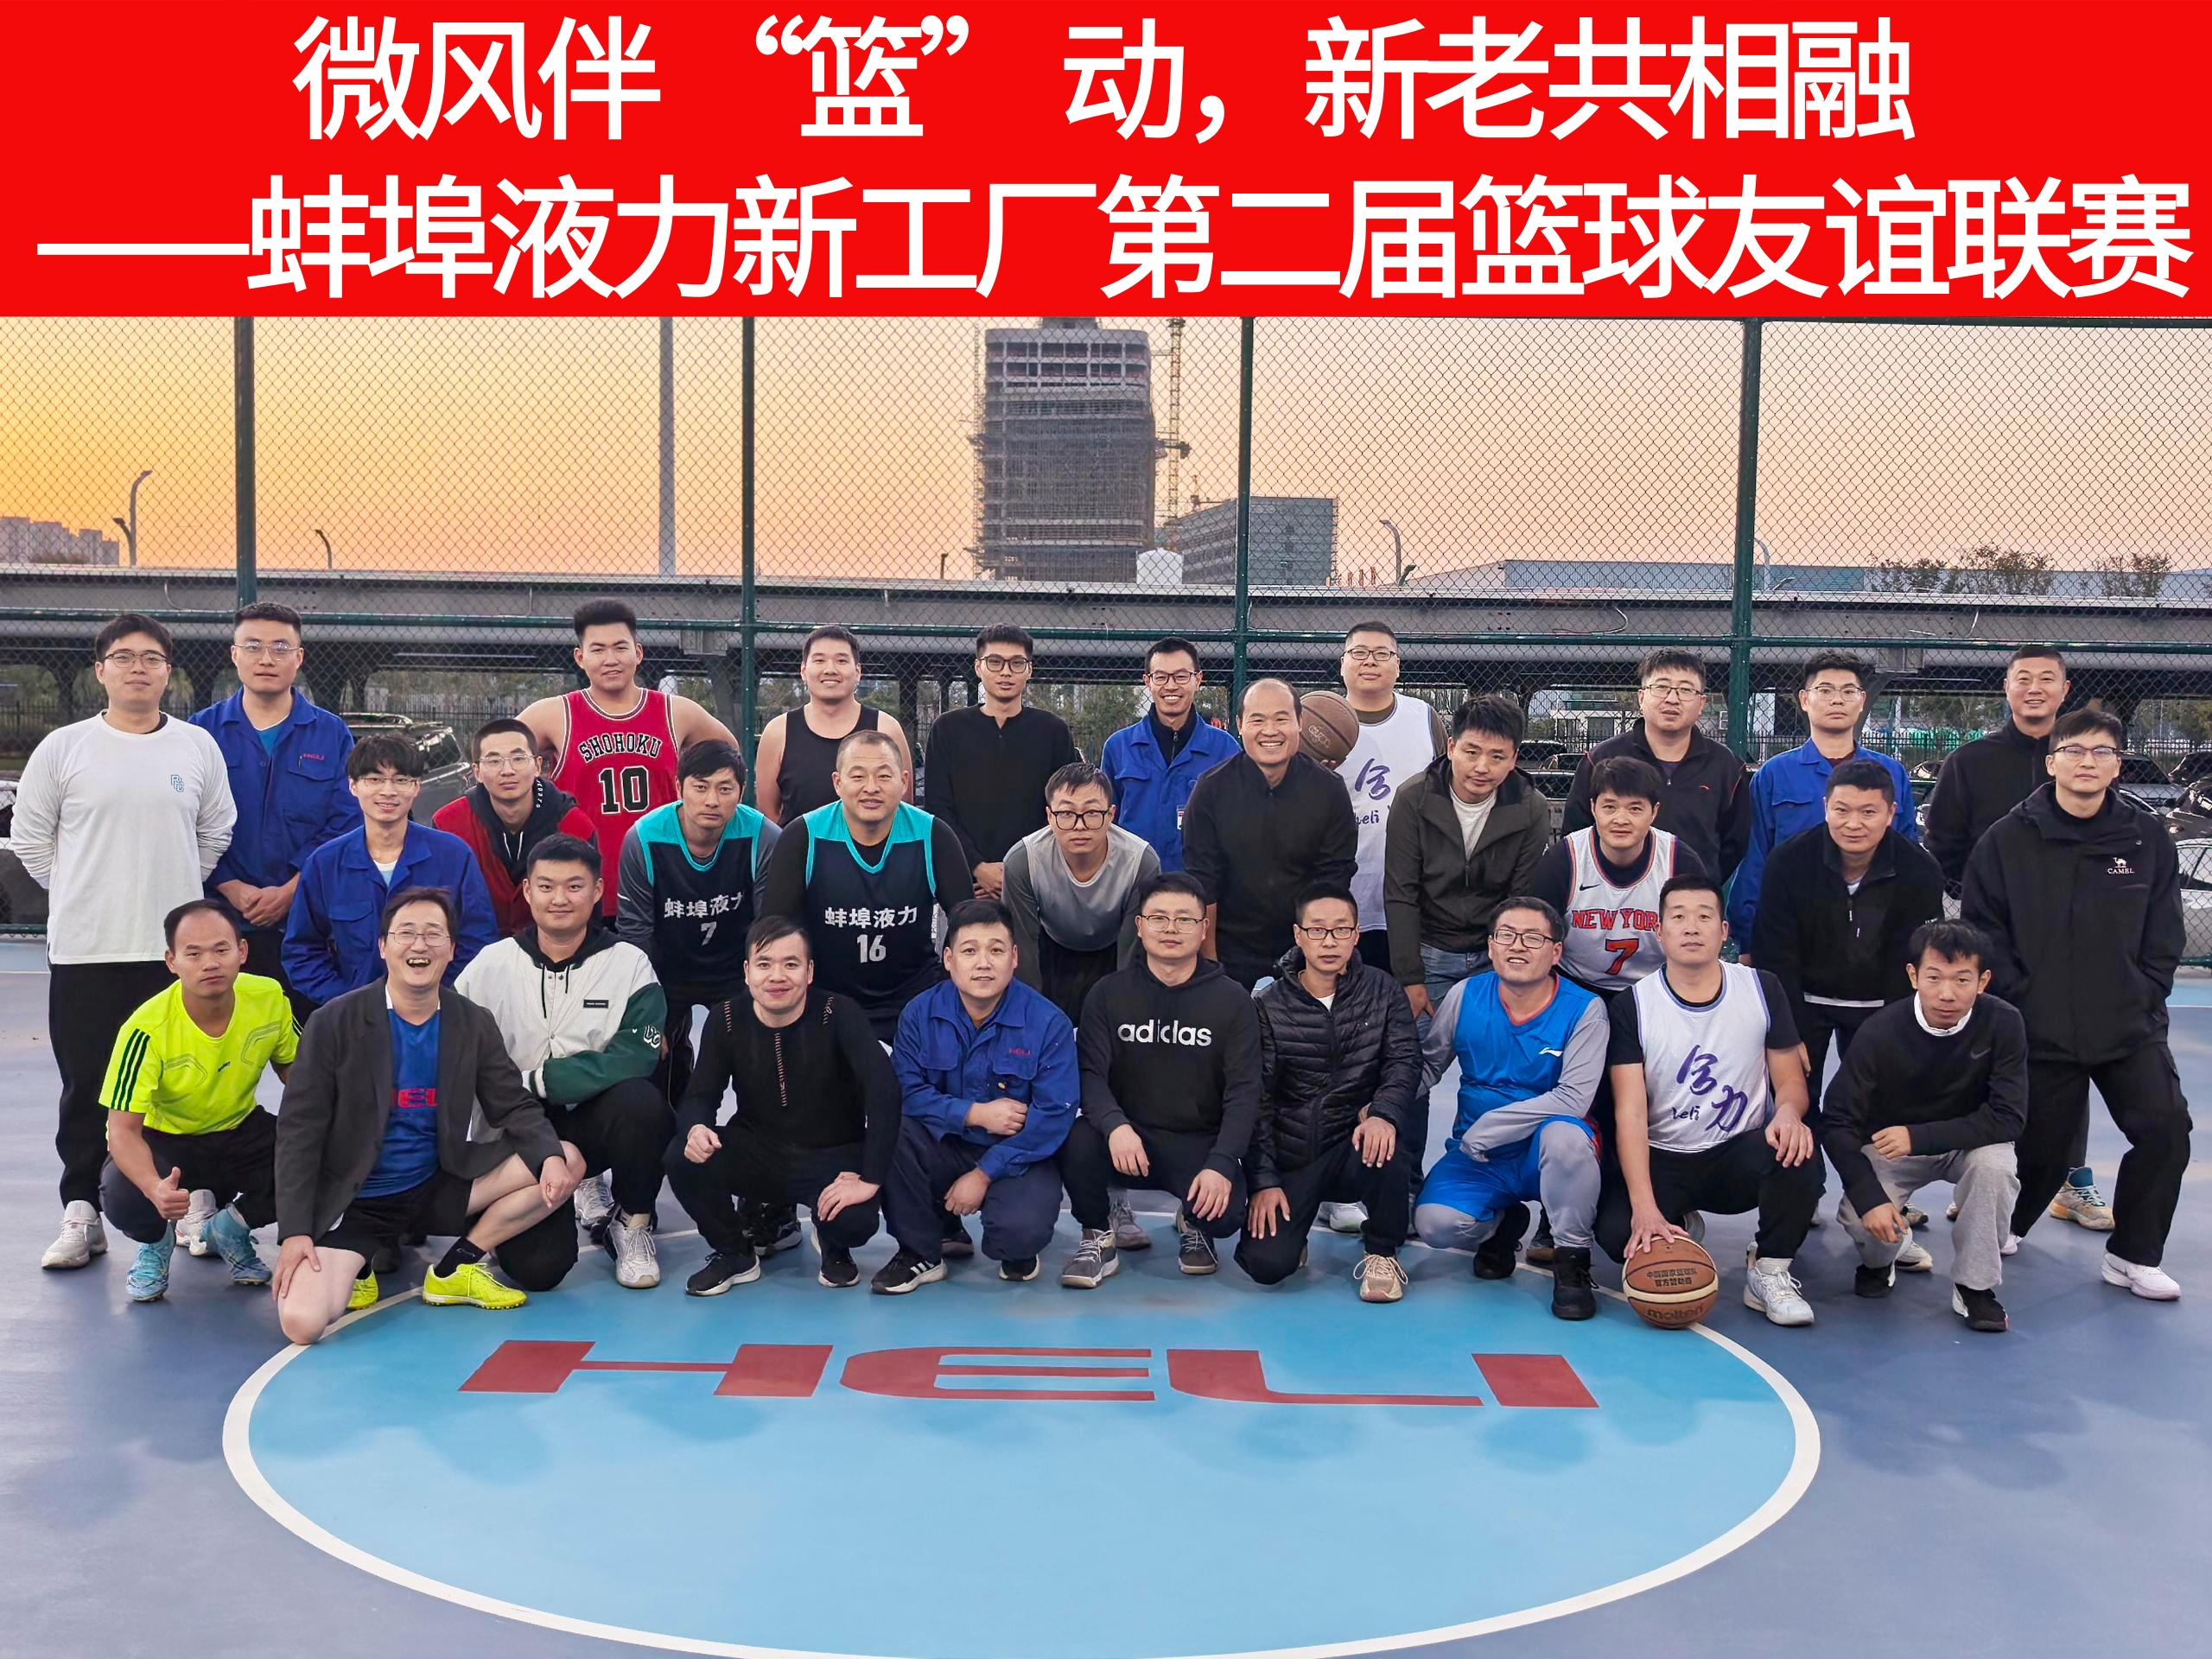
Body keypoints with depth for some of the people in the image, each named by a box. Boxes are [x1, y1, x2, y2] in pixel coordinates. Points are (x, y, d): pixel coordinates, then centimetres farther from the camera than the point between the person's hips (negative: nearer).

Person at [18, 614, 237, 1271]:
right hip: (84, 949, 0)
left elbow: (216, 831, 13)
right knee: (86, 1087, 5)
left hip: (175, 946, 1)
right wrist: (83, 891, 6)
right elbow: (30, 835, 8)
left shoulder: (198, 747, 3)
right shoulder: (64, 748, 1)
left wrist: (174, 890, 9)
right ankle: (81, 1211, 15)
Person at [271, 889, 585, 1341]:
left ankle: (457, 1268, 4)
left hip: (436, 1189, 4)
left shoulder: (474, 1025, -1)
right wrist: (295, 1232, -16)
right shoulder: (335, 1023, -11)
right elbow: (299, 1130, -9)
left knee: (568, 1162, -11)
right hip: (353, 1202, -3)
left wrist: (550, 1156, -20)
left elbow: (514, 1107, 2)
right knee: (301, 1322, -26)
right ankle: (356, 1266, 10)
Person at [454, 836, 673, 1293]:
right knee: (535, 1268, -17)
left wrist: (534, 1080, -18)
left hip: (596, 1119, -1)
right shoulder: (491, 964, -1)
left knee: (639, 1100, -35)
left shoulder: (629, 964, -7)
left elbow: (634, 1060, -19)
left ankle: (633, 1224, -6)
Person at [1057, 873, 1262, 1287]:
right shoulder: (1108, 994, 2)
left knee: (1226, 1214, -29)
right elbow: (1090, 1073, -8)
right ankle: (1097, 1237, -1)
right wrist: (1114, 1124, -29)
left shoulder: (1232, 1000, 0)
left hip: (1201, 1143, 0)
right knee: (1077, 1139, -32)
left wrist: (1221, 1163, -20)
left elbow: (1243, 1092, -6)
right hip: (1128, 1135, 0)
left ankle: (1192, 1223, 13)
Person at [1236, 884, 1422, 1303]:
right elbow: (1256, 1100, -3)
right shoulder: (1268, 1006, -2)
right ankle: (1292, 1224, 18)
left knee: (1386, 1143, -35)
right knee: (1267, 1263, -20)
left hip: (1355, 1146, 1)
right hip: (1290, 1159, -1)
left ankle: (1381, 1252, -7)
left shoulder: (1381, 990, 2)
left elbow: (1404, 1062, -9)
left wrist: (1383, 1114, -30)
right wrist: (1263, 1180, -11)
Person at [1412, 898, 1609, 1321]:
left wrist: (1485, 1128, -21)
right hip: (1478, 1159, 3)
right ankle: (1501, 1223, 14)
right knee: (1434, 1223, -24)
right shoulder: (1465, 996, -3)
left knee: (1566, 1134, -37)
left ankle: (1571, 1260, -12)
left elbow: (1573, 1099, -20)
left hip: (1547, 1155, -2)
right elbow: (1427, 1064, 6)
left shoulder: (1585, 1009, -12)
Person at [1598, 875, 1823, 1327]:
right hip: (1662, 1161, -1)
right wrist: (1644, 1207, -27)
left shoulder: (1762, 989, 0)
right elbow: (1630, 1113, -15)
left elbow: (1791, 1080, 4)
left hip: (1740, 1156, 1)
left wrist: (1788, 1111, -23)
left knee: (1797, 1153, -32)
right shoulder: (1632, 1006, -8)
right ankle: (1679, 1232, 11)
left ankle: (1769, 1272, -6)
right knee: (1618, 1232, -29)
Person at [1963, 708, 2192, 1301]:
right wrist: (2021, 1003, -7)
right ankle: (2001, 1229, 35)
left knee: (2166, 1128, -13)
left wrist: (2143, 1001, -2)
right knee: (2041, 1149, 5)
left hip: (2131, 1029, 2)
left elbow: (2163, 941, 7)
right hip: (2040, 1031, -2)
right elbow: (1984, 935, -2)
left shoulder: (2148, 840, 3)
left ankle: (2133, 1256, 7)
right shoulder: (2008, 840, -4)